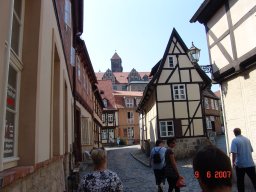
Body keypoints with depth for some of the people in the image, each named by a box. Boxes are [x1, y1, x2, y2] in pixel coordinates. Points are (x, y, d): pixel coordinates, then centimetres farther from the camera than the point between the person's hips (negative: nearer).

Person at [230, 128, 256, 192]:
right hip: (250, 163, 5)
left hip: (240, 164, -4)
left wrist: (233, 162, -8)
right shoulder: (247, 139, 7)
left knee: (240, 181, 9)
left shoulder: (234, 140, -10)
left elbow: (234, 153, -18)